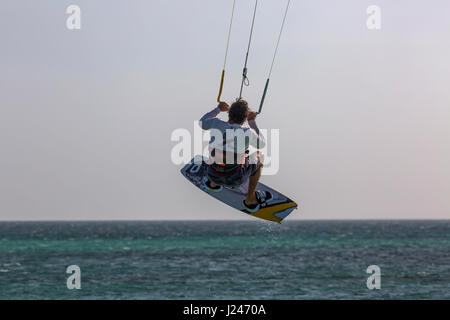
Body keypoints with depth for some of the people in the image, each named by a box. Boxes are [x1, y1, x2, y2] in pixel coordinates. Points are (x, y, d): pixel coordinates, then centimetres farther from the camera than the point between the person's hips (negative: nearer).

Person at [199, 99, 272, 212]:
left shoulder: (217, 124, -11)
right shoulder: (248, 133, -18)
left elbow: (202, 123, 14)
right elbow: (261, 144, 5)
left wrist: (218, 109, 27)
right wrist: (252, 122, 10)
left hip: (214, 176, 4)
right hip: (236, 179, -4)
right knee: (258, 157, 22)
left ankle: (214, 184, 44)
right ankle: (250, 199, 26)